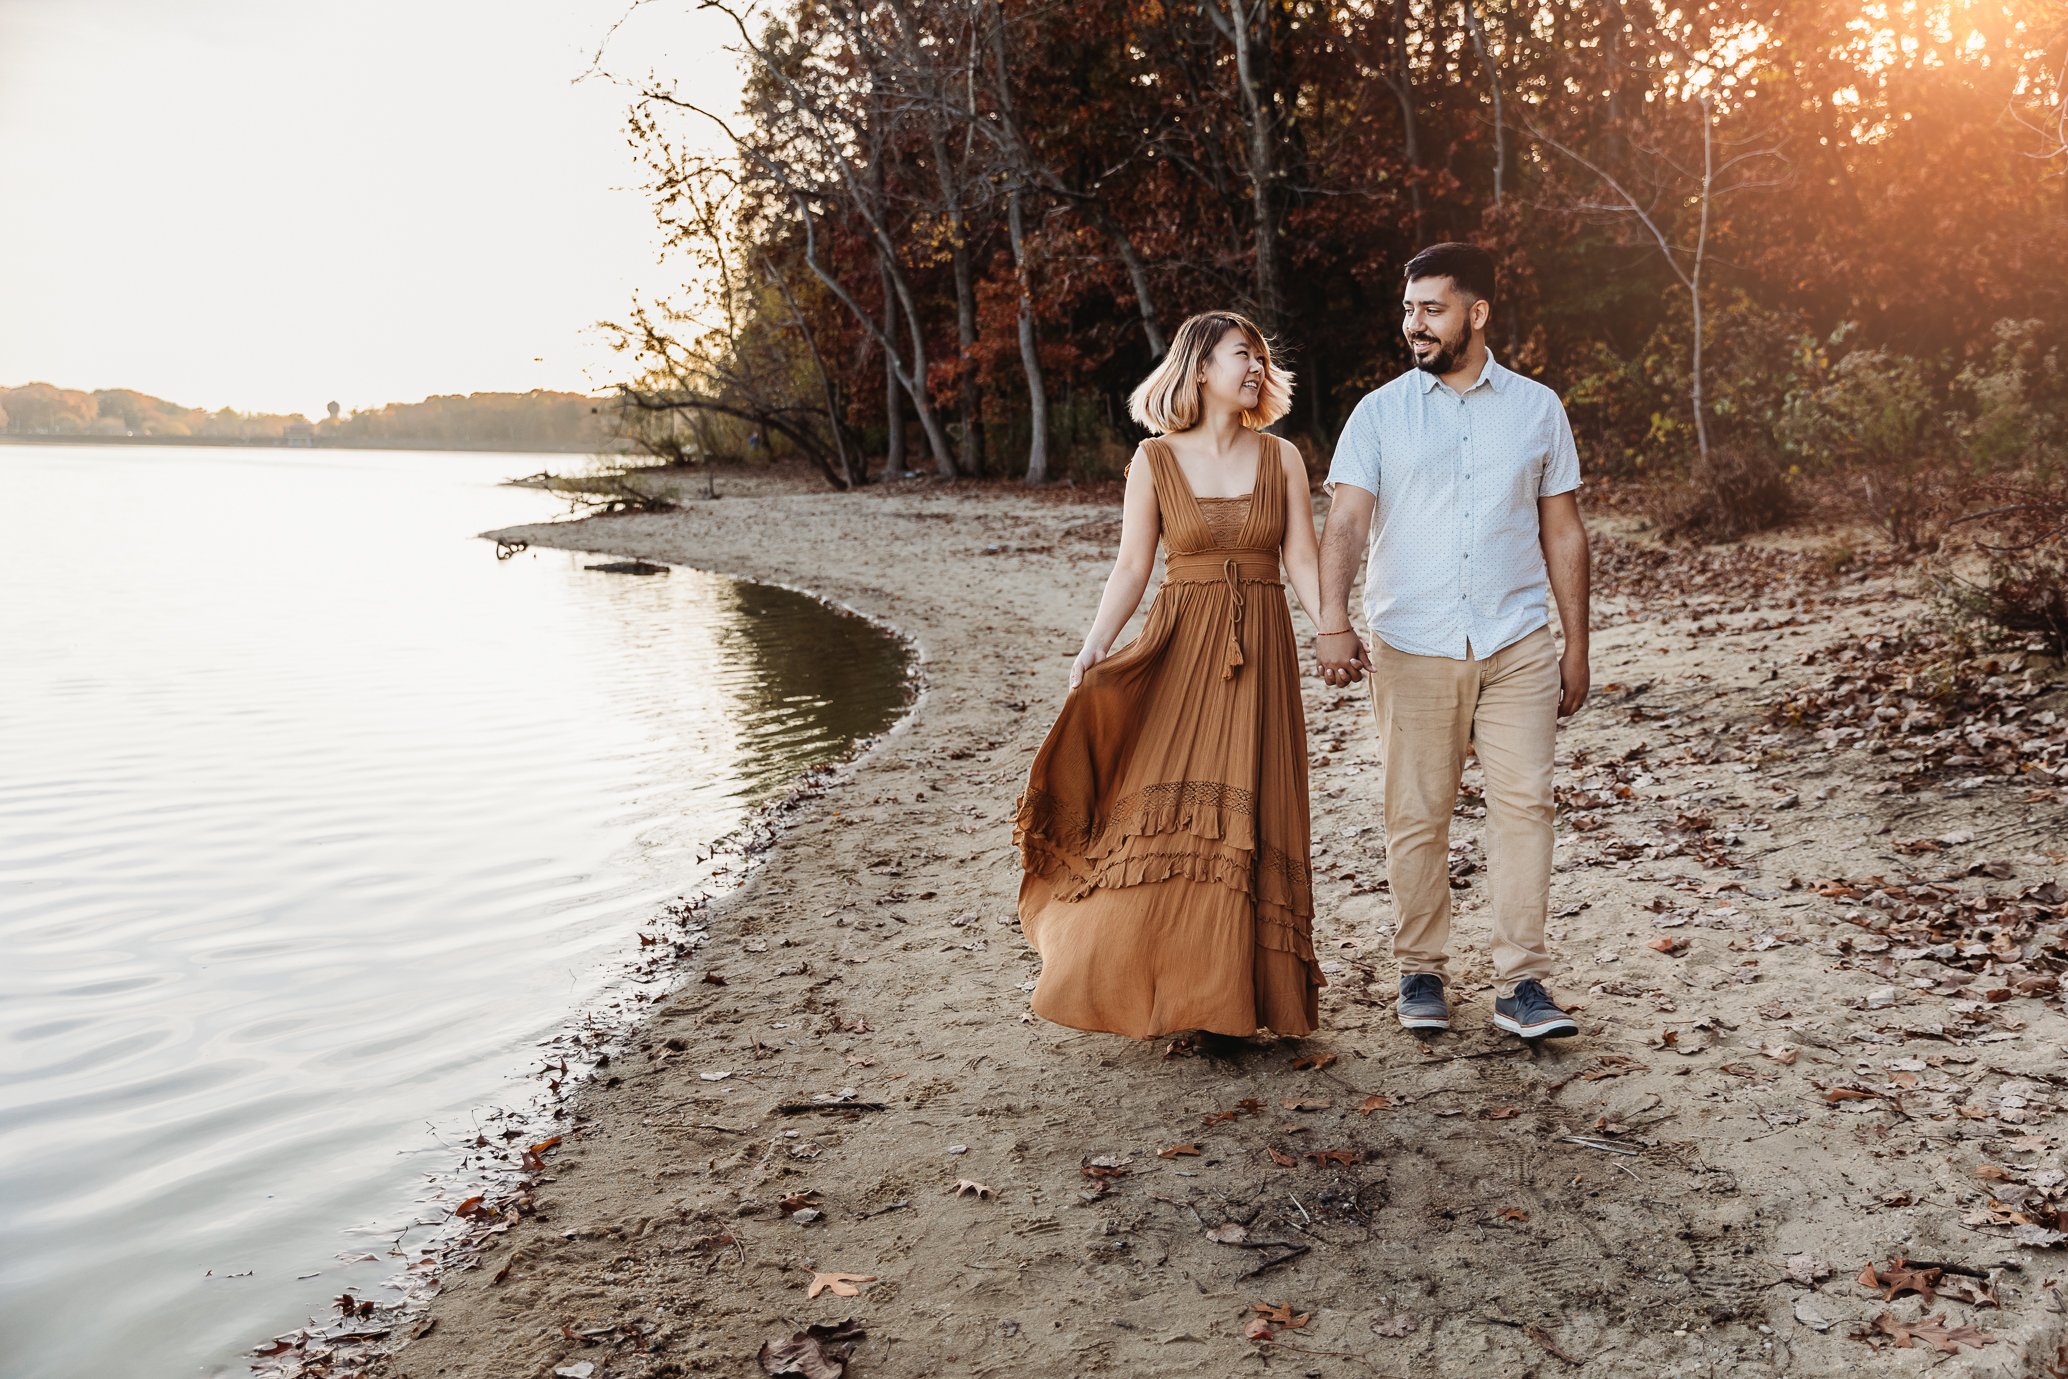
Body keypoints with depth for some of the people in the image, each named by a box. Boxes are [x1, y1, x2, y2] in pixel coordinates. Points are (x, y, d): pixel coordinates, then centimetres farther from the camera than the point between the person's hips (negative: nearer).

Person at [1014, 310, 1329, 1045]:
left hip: (1260, 653, 1)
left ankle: (1229, 997, 10)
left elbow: (1302, 563, 3)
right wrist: (1092, 650, -13)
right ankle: (1168, 992, 8)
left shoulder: (1282, 459, 7)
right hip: (1179, 649, -1)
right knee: (1167, 813, -5)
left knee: (1245, 818, 0)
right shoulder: (1155, 461, 2)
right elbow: (1131, 567, -1)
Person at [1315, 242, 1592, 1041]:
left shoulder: (1537, 408, 9)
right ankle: (1421, 974, 17)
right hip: (1411, 647, 0)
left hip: (1517, 645, 1)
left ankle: (1521, 984, 2)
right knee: (1416, 816, 3)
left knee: (1523, 804, -5)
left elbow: (1563, 533, 12)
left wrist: (1576, 646, 9)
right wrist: (1332, 625, -20)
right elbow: (1345, 524, -5)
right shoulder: (1380, 413, 5)